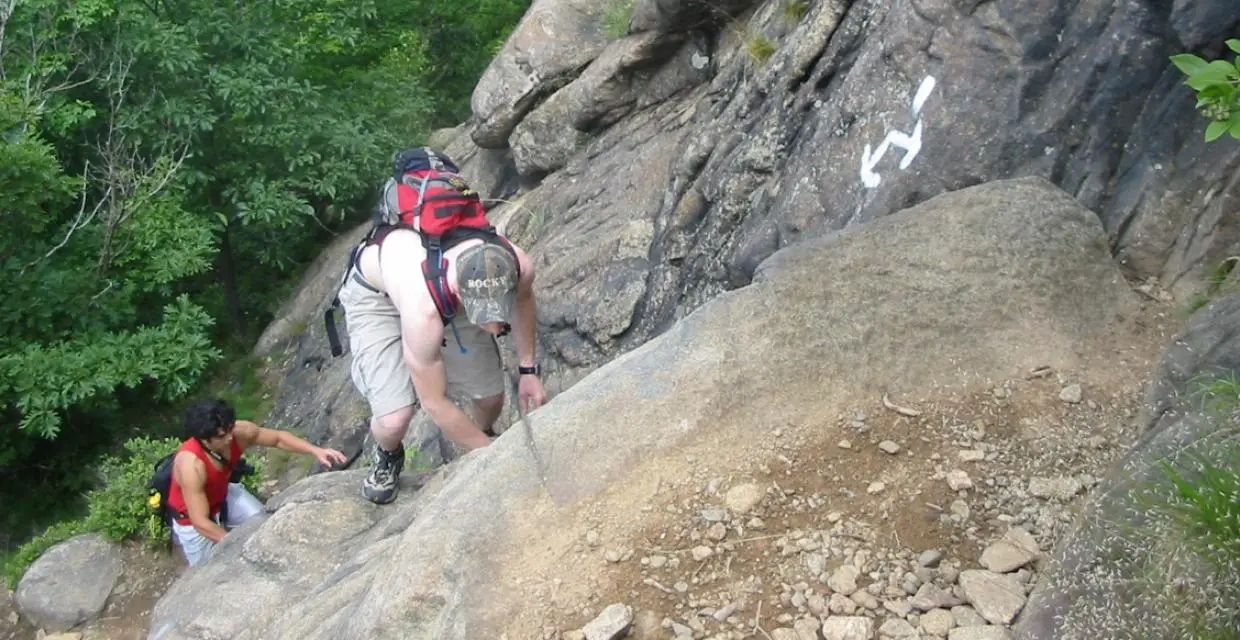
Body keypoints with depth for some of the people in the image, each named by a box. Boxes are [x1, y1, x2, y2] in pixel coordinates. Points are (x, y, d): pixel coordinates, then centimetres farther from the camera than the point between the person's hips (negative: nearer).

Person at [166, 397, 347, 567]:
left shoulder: (239, 432, -26)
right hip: (192, 517, -5)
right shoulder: (192, 465, -41)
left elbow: (278, 437, -8)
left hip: (223, 495, 5)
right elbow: (201, 523, -36)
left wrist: (316, 451, -21)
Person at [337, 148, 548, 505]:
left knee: (491, 396, 0)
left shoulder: (518, 266, -33)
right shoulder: (424, 308, -46)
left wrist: (528, 370, -2)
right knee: (394, 418, -19)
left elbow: (523, 299, -3)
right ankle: (388, 457, 20)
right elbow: (435, 404, -31)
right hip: (375, 294, -4)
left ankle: (486, 435, 38)